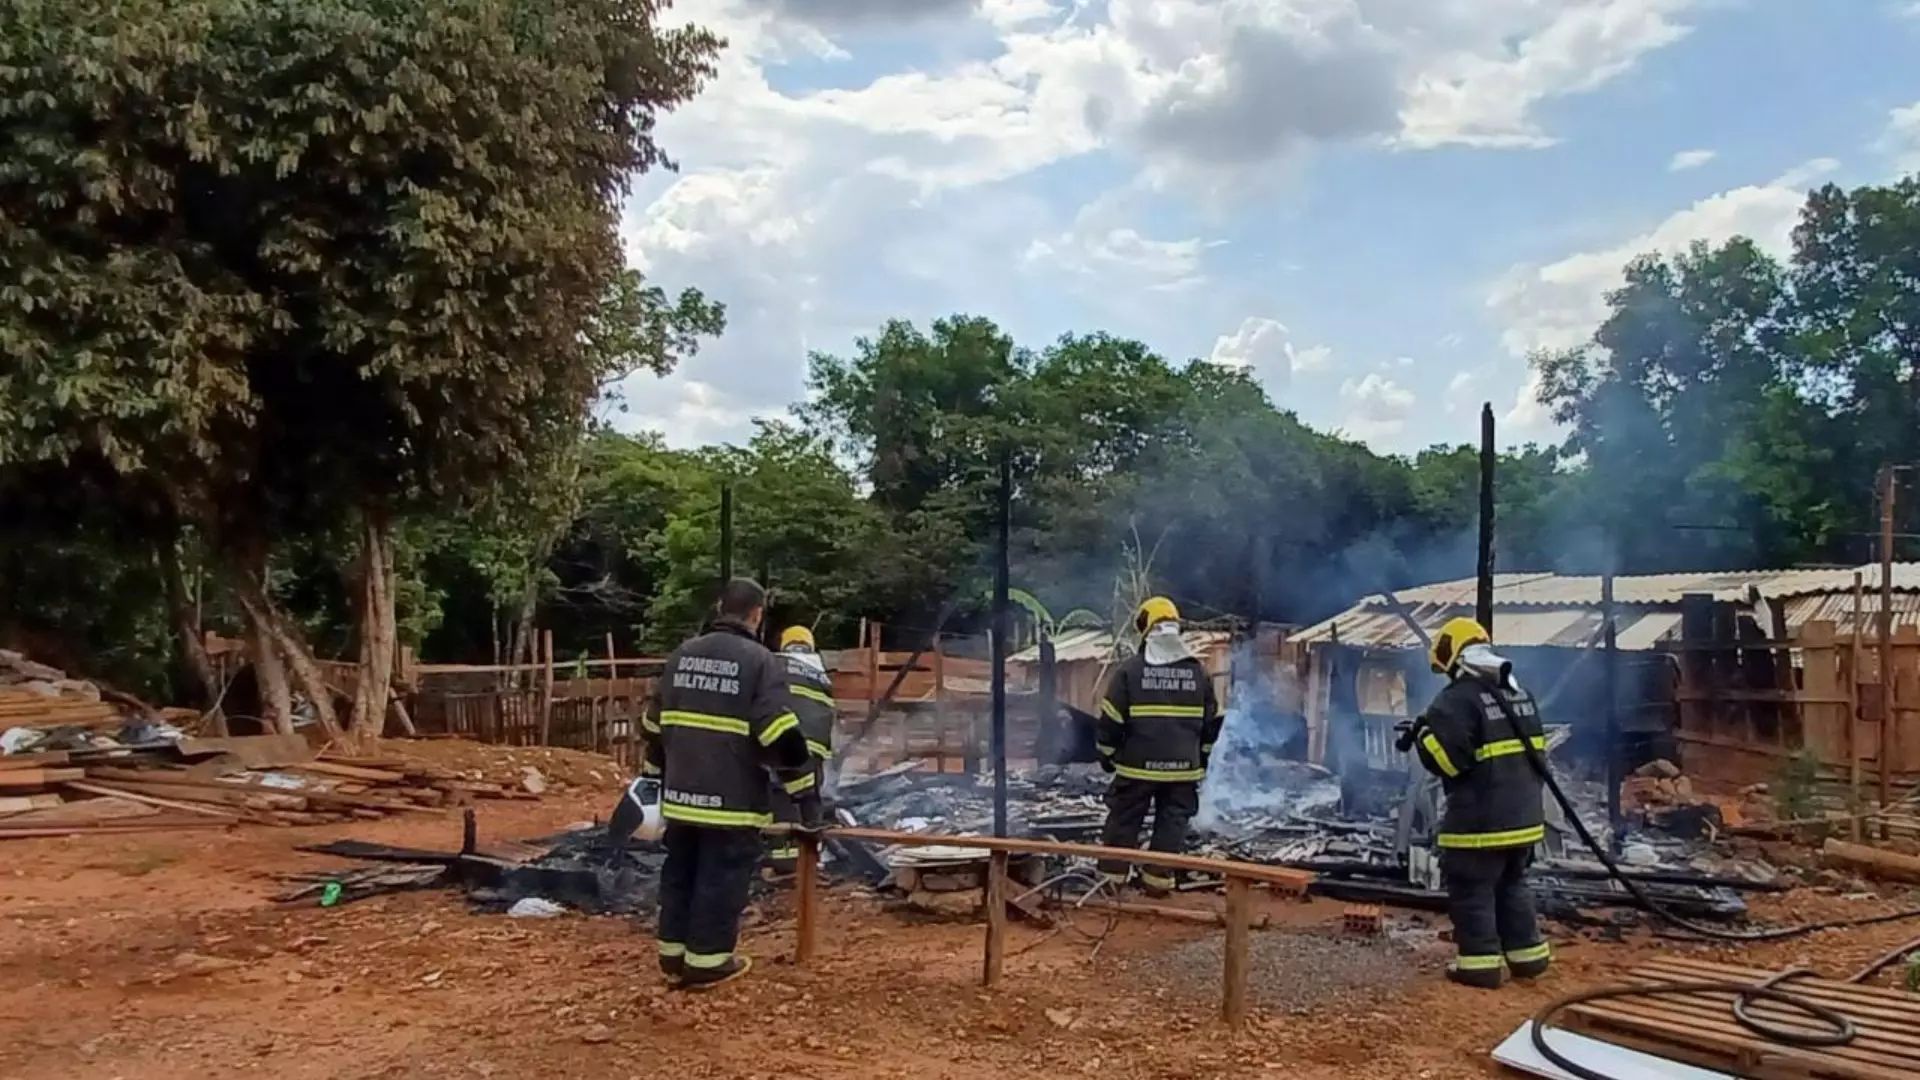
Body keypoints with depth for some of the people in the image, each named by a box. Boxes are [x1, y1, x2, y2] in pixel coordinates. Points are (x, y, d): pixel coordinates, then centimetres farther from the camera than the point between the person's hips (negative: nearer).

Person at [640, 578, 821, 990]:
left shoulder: (681, 656, 9)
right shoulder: (759, 661, -11)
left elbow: (654, 725, 18)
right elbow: (781, 735, -16)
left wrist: (657, 774, 31)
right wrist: (806, 793, -11)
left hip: (681, 794, 6)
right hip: (731, 799, -6)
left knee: (680, 871, 17)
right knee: (721, 877, 4)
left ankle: (673, 952, 25)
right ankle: (706, 960, 10)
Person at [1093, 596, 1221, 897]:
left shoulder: (1130, 669, -8)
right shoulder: (1199, 671, 2)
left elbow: (1111, 719, -6)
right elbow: (1212, 720, 10)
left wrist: (1106, 754, 8)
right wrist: (1201, 754, 24)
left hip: (1138, 765, -2)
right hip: (1183, 767, 2)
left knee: (1124, 819, 10)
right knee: (1172, 822, 11)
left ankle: (1112, 874, 14)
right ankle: (1158, 877, 11)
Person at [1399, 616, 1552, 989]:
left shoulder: (1457, 699, -17)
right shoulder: (1519, 694, 11)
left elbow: (1445, 757, -21)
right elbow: (1533, 750, 20)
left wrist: (1422, 735, -3)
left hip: (1480, 820, -8)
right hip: (1523, 814, 8)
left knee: (1472, 891, 3)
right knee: (1512, 885, 22)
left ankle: (1481, 962, 5)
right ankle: (1527, 953, 27)